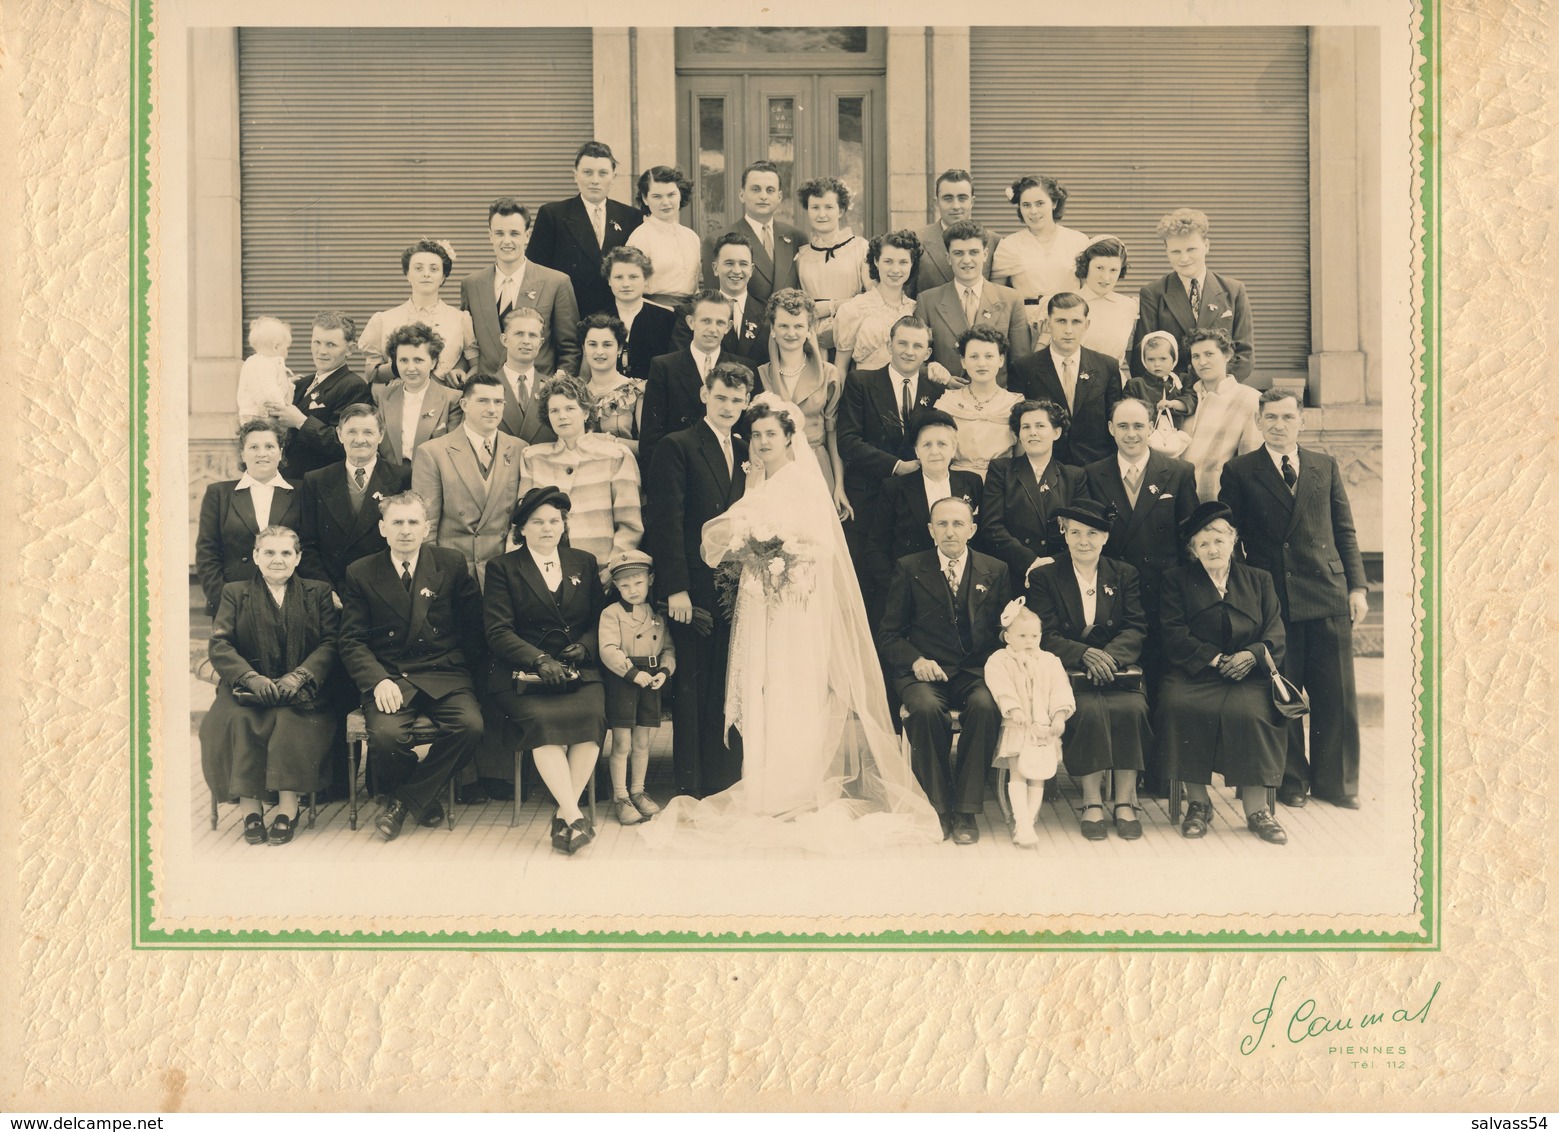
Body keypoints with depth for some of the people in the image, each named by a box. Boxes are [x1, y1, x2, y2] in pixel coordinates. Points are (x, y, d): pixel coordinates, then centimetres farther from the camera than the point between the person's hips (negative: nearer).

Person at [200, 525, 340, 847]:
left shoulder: (318, 593, 16)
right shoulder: (235, 593, 17)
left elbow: (330, 643, 3)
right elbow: (219, 645, 3)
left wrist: (299, 676, -15)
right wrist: (252, 678, -16)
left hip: (299, 689, -1)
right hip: (248, 688, 1)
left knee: (290, 721, -34)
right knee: (236, 720, -32)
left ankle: (288, 806, -25)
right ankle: (249, 806, -23)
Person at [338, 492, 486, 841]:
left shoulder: (452, 564, 8)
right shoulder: (361, 573, 8)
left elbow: (473, 626, 10)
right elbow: (352, 641, 3)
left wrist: (459, 666, -3)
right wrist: (378, 681, -14)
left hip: (443, 676, 1)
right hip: (389, 677, 0)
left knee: (470, 726, -28)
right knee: (385, 734, -31)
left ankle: (404, 800, -7)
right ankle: (424, 797, 3)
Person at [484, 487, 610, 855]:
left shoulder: (584, 563, 18)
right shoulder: (502, 568, 8)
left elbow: (600, 620, 16)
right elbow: (498, 632, -2)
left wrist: (584, 646, -6)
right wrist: (540, 660, -17)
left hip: (578, 669, 2)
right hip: (523, 671, -2)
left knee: (592, 715, -30)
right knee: (542, 719, -33)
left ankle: (563, 816, -23)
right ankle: (574, 816, -31)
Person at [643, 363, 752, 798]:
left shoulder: (748, 452, 15)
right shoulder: (677, 447, -2)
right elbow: (666, 521, -8)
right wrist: (675, 588, -14)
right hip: (694, 590, -5)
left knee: (729, 691, 5)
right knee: (692, 688, 1)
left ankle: (726, 782, 15)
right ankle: (690, 787, 11)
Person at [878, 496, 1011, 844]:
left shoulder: (994, 570, 12)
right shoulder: (909, 569, 8)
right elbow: (888, 634, 7)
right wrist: (915, 660, -13)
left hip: (975, 671, 1)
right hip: (925, 672, -1)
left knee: (986, 706, -33)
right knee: (926, 709, -34)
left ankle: (966, 810, -20)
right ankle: (937, 806, -15)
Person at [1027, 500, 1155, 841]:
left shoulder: (1125, 575, 15)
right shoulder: (1044, 577, 9)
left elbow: (1136, 629, 3)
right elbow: (1045, 636, -1)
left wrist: (1109, 656, -18)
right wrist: (1085, 654, -19)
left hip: (1119, 670, 2)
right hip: (1068, 673, -2)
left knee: (1130, 709, -29)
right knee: (1089, 710, -32)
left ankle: (1125, 802, -21)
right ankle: (1092, 803, -23)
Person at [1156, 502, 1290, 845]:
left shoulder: (1259, 580, 20)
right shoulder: (1177, 581, 15)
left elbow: (1275, 633, 8)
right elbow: (1174, 635, 0)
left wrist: (1253, 654, -14)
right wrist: (1217, 659, -12)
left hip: (1248, 675, 0)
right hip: (1193, 675, 0)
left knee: (1248, 713, -32)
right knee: (1178, 706, -32)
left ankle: (1256, 810, -19)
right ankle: (1197, 803, -18)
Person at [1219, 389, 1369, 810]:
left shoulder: (1325, 467, 12)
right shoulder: (1239, 471, 4)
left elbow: (1345, 532, 12)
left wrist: (1357, 586, 4)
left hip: (1327, 596, 2)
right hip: (1272, 598, -2)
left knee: (1335, 693, 5)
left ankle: (1335, 781, 19)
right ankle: (1290, 780, 18)